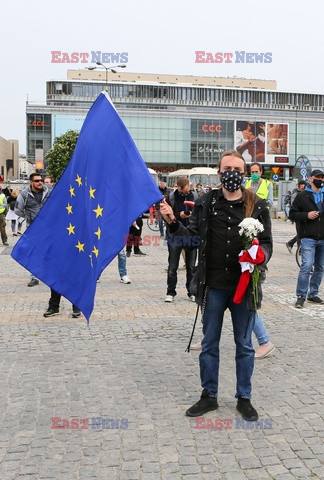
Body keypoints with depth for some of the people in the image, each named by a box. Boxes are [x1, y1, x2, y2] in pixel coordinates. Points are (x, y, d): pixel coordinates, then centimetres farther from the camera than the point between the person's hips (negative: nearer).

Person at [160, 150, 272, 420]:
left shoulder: (257, 206, -1)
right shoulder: (206, 203, 1)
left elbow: (266, 243, 3)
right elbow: (193, 235, 1)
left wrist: (260, 256, -18)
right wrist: (173, 222, -15)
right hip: (213, 286, 1)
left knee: (244, 345, 13)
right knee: (209, 344, 13)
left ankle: (244, 398, 31)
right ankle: (209, 396, 31)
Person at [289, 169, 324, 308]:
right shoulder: (302, 196, 1)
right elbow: (292, 214, 0)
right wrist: (306, 215, -15)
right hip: (308, 238, -5)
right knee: (307, 265, -15)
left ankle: (313, 294, 23)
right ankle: (301, 296, -7)